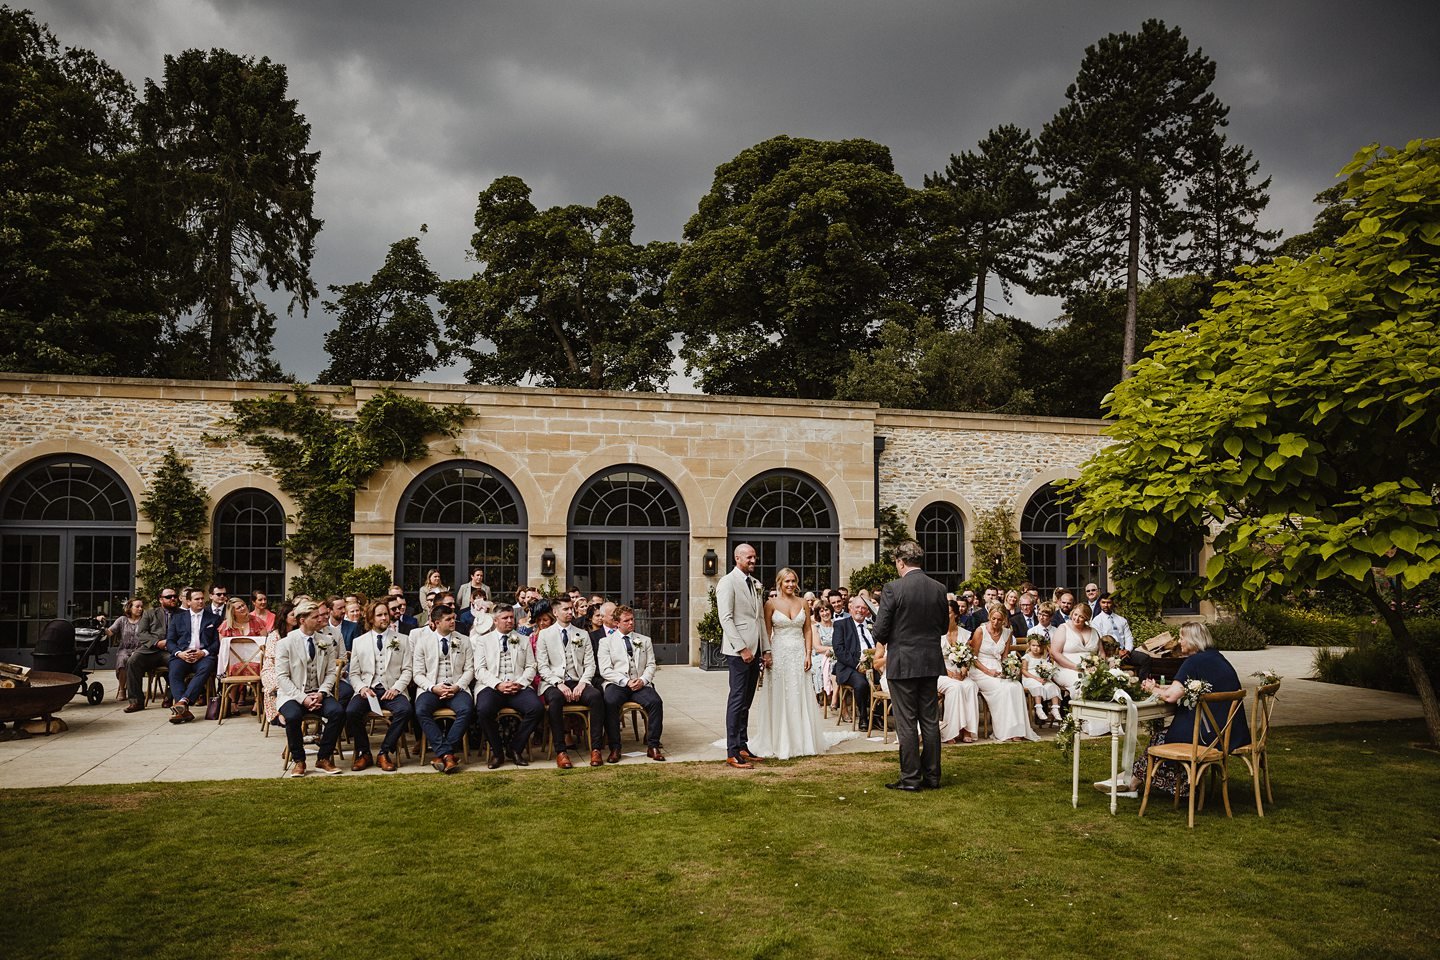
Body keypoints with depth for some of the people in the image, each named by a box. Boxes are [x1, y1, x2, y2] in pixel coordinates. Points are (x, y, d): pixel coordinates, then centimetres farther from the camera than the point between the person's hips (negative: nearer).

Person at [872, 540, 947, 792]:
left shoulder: (893, 589, -14)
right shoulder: (939, 589, 2)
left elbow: (880, 630, -13)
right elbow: (943, 626, 12)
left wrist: (885, 641, 9)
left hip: (902, 664, -5)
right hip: (931, 662, 5)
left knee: (906, 723, 2)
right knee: (930, 721, 12)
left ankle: (910, 778, 6)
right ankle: (932, 776, 18)